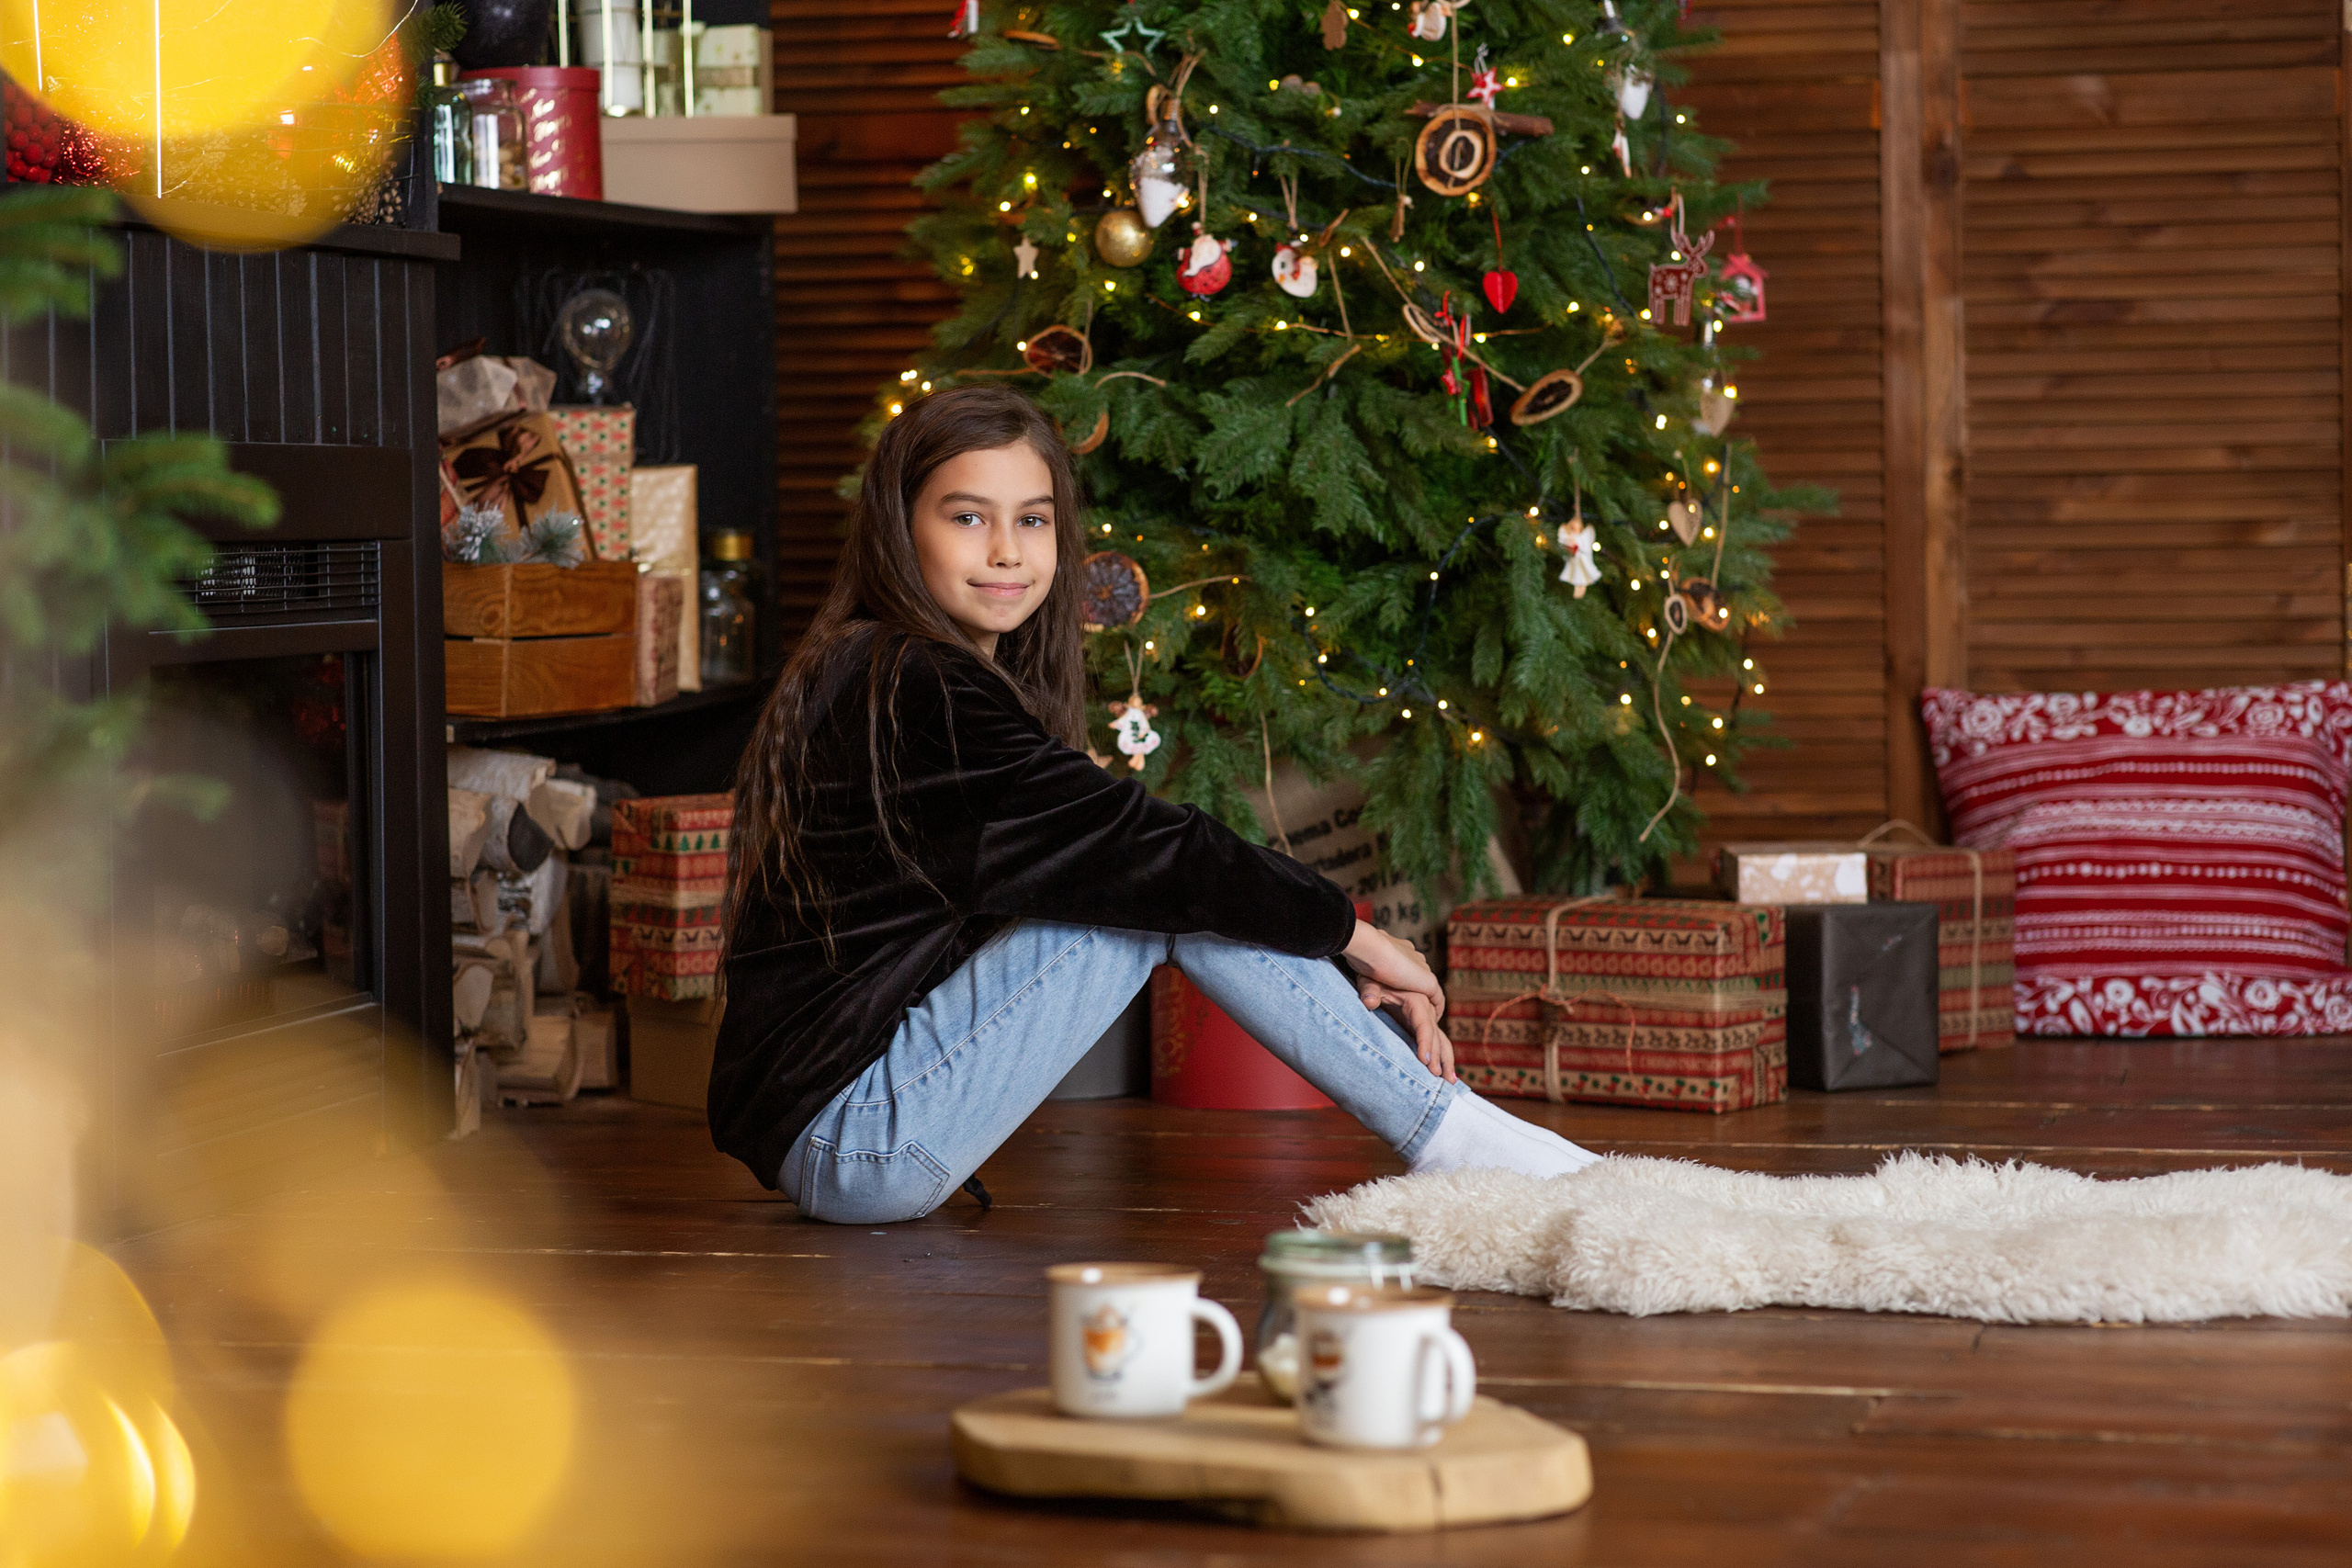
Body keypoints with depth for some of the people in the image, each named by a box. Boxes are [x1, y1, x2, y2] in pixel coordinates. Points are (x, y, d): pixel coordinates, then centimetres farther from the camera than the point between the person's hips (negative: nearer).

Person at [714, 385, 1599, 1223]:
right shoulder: (915, 694, -16)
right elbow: (1127, 845, -18)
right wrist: (1349, 931, -6)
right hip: (846, 1144, -10)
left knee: (1168, 883, 6)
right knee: (1164, 891, -12)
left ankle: (1441, 1117, 5)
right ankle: (1452, 1139, -6)